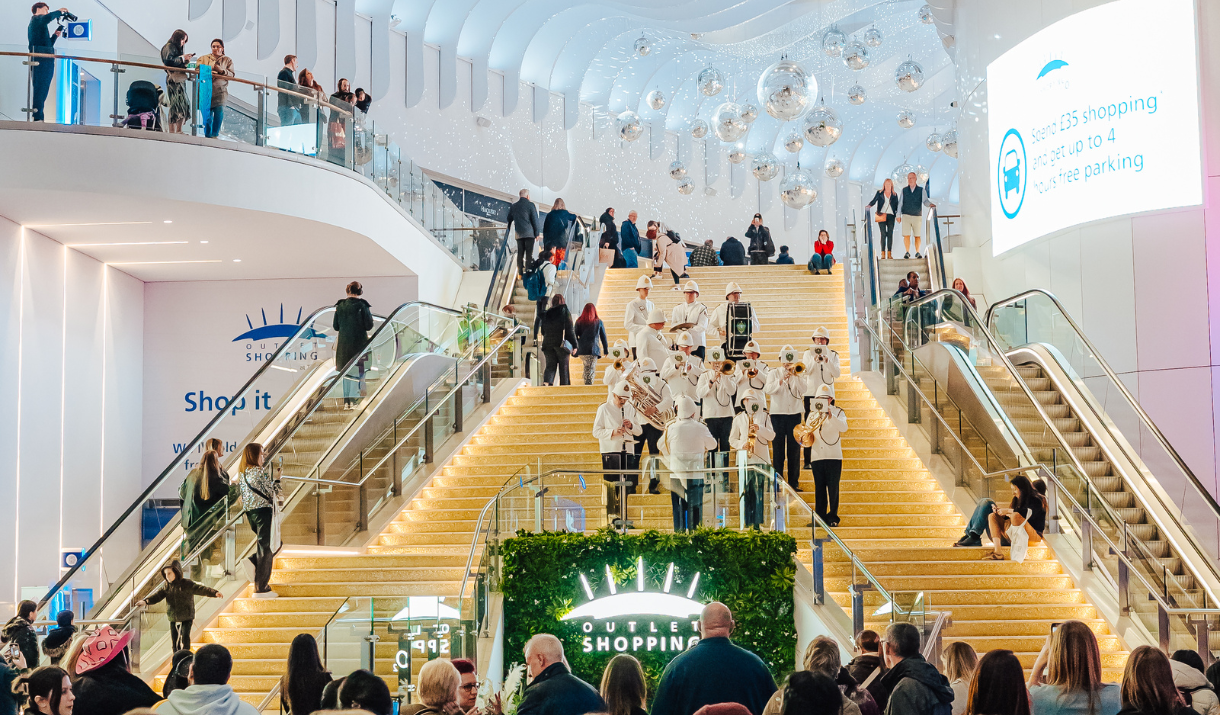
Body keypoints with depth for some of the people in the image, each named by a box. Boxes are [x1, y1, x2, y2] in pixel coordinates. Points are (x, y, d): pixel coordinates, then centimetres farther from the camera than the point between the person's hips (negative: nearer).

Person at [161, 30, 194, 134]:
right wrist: (182, 58, -11)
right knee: (176, 104, -14)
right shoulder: (169, 47, -3)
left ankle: (178, 131, 7)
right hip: (174, 79, -10)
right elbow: (169, 61, -16)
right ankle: (172, 131, -16)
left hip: (180, 79, 10)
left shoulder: (178, 48, 25)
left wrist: (186, 61, 8)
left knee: (185, 105, 5)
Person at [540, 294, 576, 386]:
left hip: (548, 344, 3)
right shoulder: (565, 311, -4)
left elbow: (543, 331, 13)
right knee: (564, 368, 5)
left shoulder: (546, 313, 9)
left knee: (550, 366, 3)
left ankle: (546, 382, -22)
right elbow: (570, 330, -8)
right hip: (562, 344, -3)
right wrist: (574, 345, -4)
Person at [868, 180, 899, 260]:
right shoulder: (879, 193, 10)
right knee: (883, 234, -8)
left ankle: (889, 253, -1)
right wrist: (869, 205, -16)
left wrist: (898, 215, 3)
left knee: (890, 234, -2)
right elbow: (874, 201, 4)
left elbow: (897, 206, 14)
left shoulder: (894, 195, 14)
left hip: (891, 216, 2)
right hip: (881, 216, -2)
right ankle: (883, 253, -8)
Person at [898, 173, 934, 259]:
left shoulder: (921, 190, 5)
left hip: (917, 216, 0)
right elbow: (900, 203, 10)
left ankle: (917, 252, 11)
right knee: (906, 235, -6)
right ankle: (907, 252, 3)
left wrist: (930, 204, -27)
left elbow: (925, 201, -4)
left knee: (918, 235, 1)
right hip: (906, 215, 0)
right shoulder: (904, 190, 9)